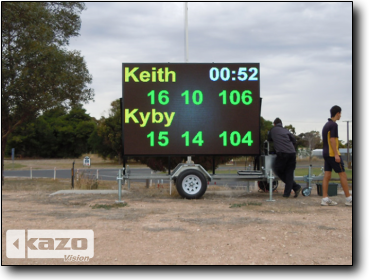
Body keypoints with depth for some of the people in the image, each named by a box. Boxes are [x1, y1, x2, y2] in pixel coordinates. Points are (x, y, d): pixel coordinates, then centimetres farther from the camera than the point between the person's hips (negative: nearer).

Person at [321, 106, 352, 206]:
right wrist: (336, 154, -20)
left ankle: (325, 199, 1)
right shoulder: (334, 124, -11)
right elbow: (332, 140, -19)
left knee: (327, 176, 4)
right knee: (343, 175, -2)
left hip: (326, 154, 9)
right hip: (333, 154, -9)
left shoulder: (326, 125, 17)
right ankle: (348, 199, 3)